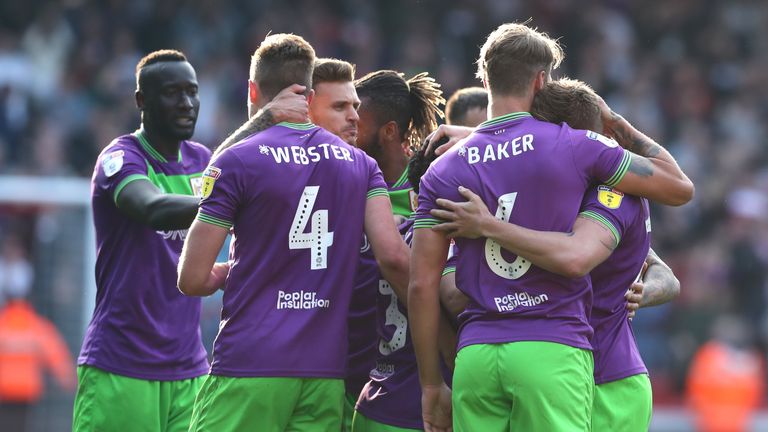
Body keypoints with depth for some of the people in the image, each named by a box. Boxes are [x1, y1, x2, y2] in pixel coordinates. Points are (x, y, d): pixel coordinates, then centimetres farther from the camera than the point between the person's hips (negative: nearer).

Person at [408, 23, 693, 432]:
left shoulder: (442, 172, 9)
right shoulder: (574, 146, 1)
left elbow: (422, 285, 6)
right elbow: (679, 187, 12)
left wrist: (431, 384, 13)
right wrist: (618, 125, 25)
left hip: (475, 353, 3)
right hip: (553, 351, -3)